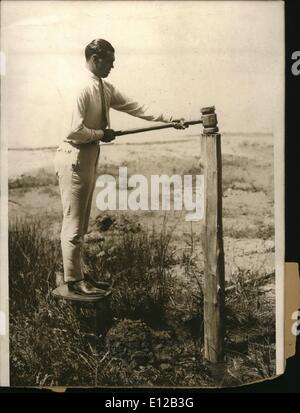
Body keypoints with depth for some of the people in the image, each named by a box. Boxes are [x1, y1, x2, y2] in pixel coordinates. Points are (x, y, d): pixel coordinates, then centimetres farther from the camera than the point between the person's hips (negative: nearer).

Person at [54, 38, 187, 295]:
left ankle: (77, 275, 26)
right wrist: (102, 134, -9)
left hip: (89, 158, 9)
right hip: (74, 159, -9)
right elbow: (75, 131, -24)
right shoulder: (82, 88, -17)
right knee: (73, 223, -1)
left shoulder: (105, 88, 10)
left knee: (81, 223, 14)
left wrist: (169, 119, 6)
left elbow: (135, 107, 9)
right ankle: (73, 280, 10)